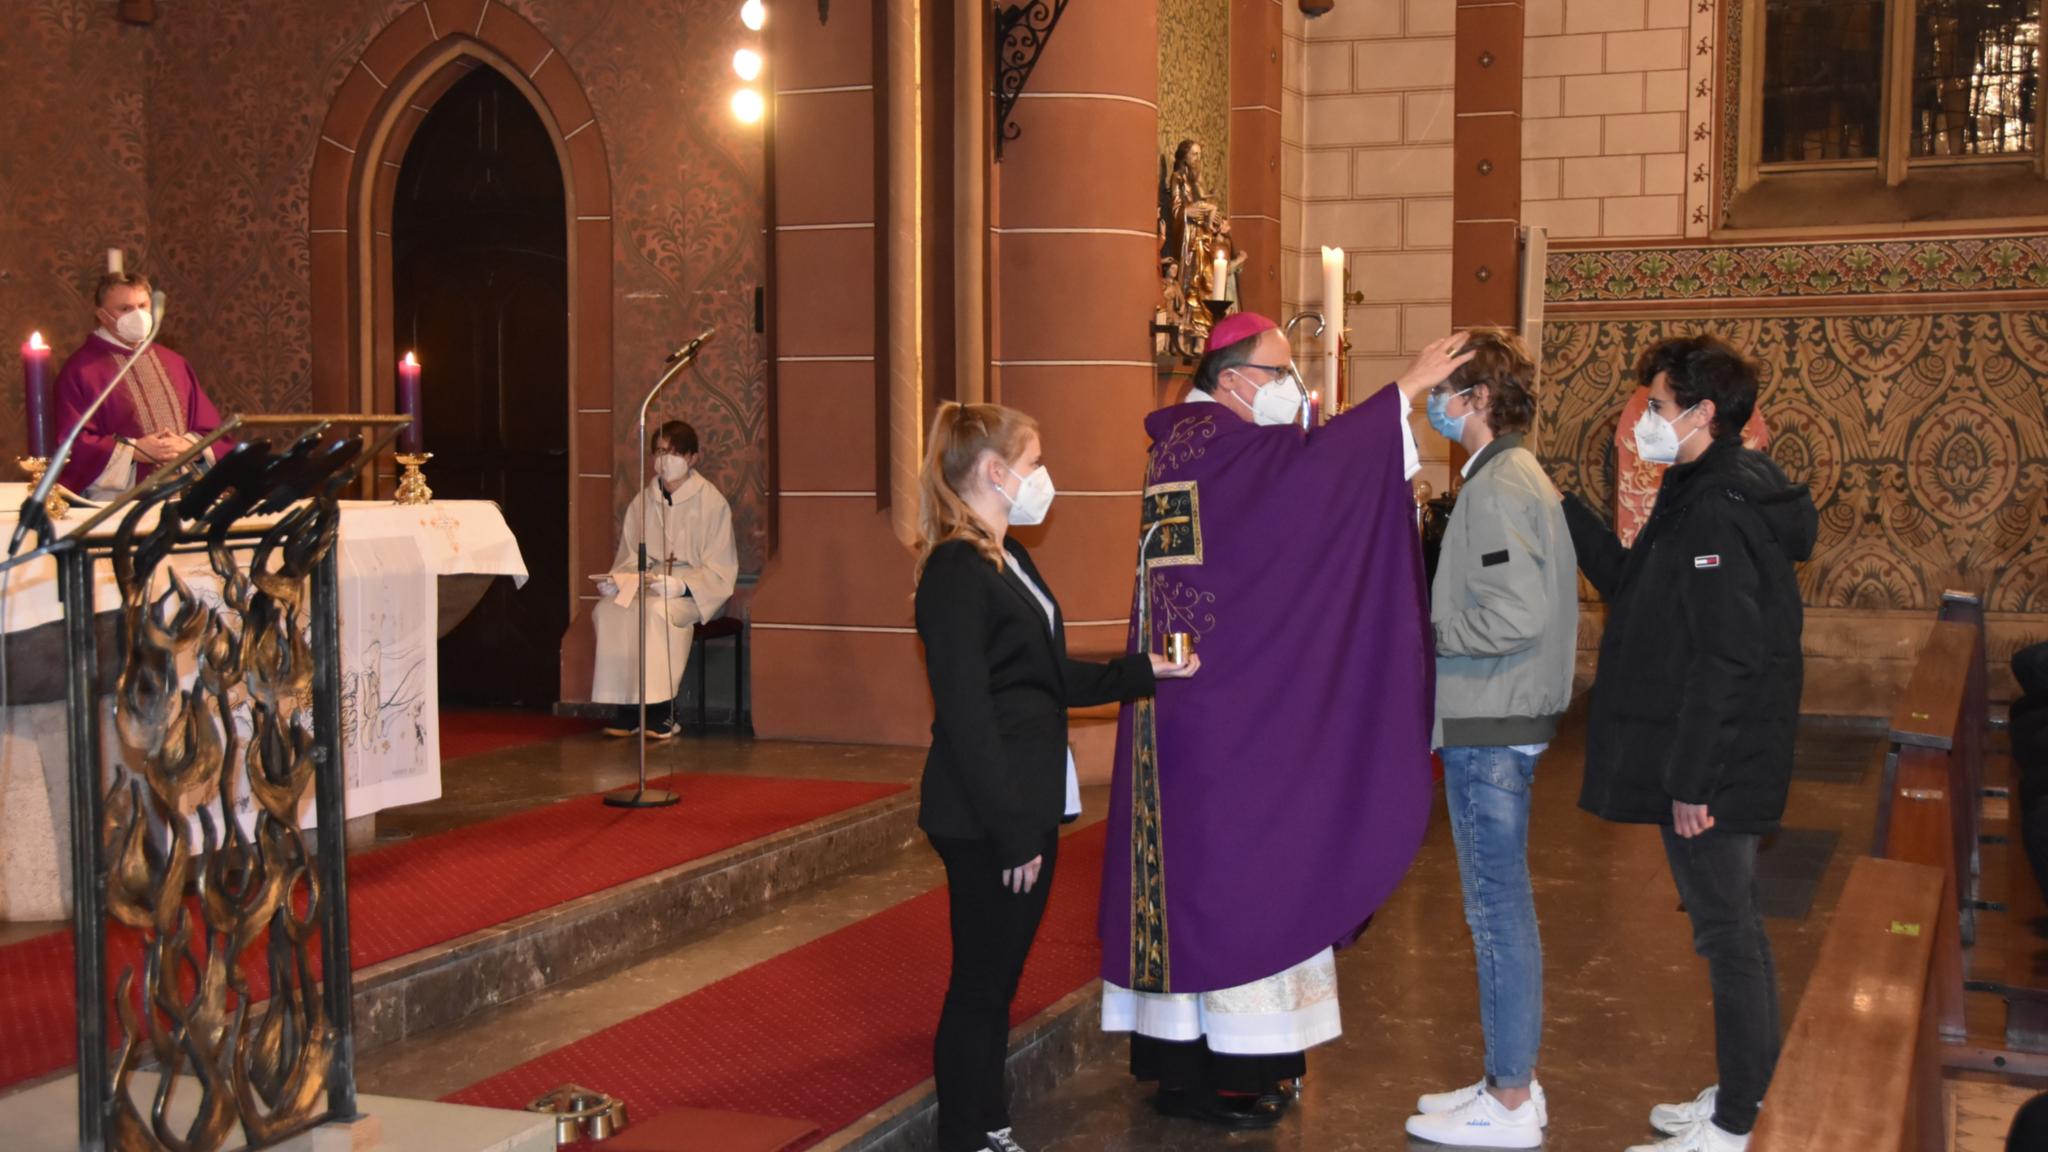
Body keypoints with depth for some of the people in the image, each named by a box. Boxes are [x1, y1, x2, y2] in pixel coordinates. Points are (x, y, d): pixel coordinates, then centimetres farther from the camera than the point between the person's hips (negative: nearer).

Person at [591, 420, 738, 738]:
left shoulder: (712, 502, -4)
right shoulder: (643, 502, 11)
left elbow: (720, 569, -7)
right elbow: (631, 558, 16)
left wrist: (680, 586, -23)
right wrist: (616, 579, -7)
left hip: (695, 591, -5)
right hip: (649, 583, 5)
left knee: (659, 611, -37)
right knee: (606, 611, -25)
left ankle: (663, 711, -26)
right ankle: (628, 711, -20)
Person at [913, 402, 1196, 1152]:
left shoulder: (1008, 560, 14)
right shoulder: (957, 571, -17)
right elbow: (966, 716, -20)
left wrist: (1146, 671, 14)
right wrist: (1012, 831, -20)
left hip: (1028, 807, 9)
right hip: (985, 821, -9)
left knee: (998, 979, 16)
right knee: (980, 984, 1)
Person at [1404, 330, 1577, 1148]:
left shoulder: (1497, 487, -17)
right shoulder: (1520, 476, 15)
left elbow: (1517, 614, -26)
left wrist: (1425, 630, -15)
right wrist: (1435, 615, 11)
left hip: (1489, 728, -10)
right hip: (1504, 721, 10)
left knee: (1497, 908, -2)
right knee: (1504, 907, 16)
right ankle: (1513, 1081, 25)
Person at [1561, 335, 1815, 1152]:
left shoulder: (1718, 514, -21)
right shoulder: (1706, 498, 11)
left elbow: (1725, 661, -25)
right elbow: (1633, 587, 18)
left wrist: (1692, 779, -22)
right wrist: (1571, 517, 12)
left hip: (1714, 772, -10)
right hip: (1720, 767, 10)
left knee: (1728, 936, -1)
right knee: (1733, 931, 18)